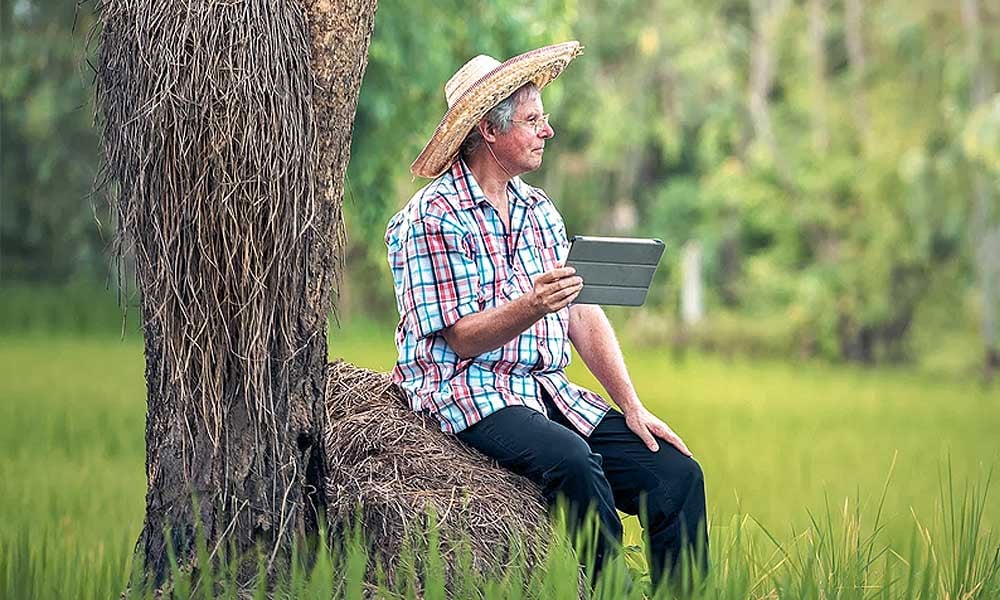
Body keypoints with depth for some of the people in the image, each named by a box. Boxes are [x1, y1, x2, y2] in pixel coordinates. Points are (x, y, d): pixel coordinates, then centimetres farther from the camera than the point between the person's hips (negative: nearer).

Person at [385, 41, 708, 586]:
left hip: (548, 391, 7)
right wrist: (531, 307, -31)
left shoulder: (539, 210, 16)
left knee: (677, 474, -12)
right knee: (573, 461, -35)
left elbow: (584, 315, 12)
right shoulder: (432, 217, -7)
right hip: (470, 392, -7)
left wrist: (632, 408, 1)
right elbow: (464, 339, -12)